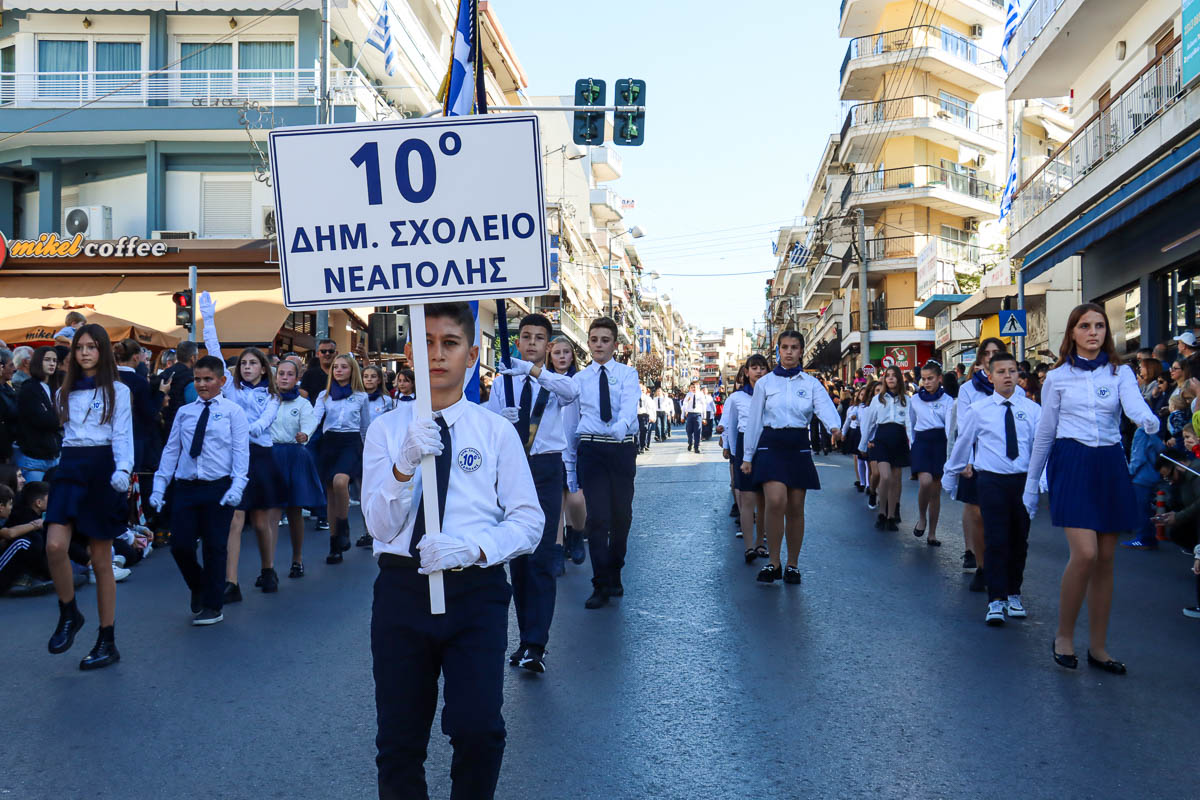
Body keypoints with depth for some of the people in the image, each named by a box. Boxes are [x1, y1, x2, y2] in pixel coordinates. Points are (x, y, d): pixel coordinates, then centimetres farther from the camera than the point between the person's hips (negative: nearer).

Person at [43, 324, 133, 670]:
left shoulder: (117, 391, 2)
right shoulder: (65, 392, 16)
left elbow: (123, 436, -5)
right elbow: (62, 431, 16)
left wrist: (123, 470, -22)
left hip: (101, 469, -4)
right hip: (69, 469, 4)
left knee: (101, 560, 0)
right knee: (55, 545, -18)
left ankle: (107, 642, 9)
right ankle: (68, 614, 7)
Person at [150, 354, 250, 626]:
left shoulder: (233, 411, 1)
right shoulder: (184, 412, 11)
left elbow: (241, 451, -6)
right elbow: (171, 450, 12)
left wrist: (237, 486, -17)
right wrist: (159, 486, 5)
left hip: (218, 487, -3)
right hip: (185, 486, 3)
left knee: (214, 547, 3)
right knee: (180, 545, 0)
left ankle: (213, 606, 19)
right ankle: (198, 588, 30)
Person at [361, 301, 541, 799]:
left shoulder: (496, 431, 1)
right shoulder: (385, 430, 4)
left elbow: (528, 521, -1)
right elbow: (380, 525, -5)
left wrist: (473, 548, -18)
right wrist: (406, 463, -21)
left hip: (476, 589, -1)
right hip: (402, 587, 2)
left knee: (478, 730, -11)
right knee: (399, 739, 10)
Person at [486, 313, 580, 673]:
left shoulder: (555, 382, 4)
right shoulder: (502, 383, 10)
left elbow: (572, 391, -22)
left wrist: (535, 370, -37)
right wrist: (501, 420, -20)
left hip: (545, 470, -3)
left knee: (542, 558, -10)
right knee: (516, 556, 8)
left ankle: (535, 647, -10)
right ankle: (526, 636, 19)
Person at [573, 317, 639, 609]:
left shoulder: (627, 374, 5)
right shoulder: (579, 379, 9)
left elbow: (629, 405, -15)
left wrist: (620, 426, -37)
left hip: (622, 448, 0)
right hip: (590, 449, 0)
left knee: (622, 515, 8)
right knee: (598, 516, -7)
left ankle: (614, 576, 27)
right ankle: (601, 585, 0)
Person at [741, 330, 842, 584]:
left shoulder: (811, 384, 5)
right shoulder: (765, 383, 4)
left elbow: (825, 406, -14)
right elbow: (754, 420, 6)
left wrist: (835, 427, -36)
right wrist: (748, 456, 5)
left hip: (799, 447, 2)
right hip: (771, 445, -1)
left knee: (795, 509, 4)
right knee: (776, 502, -18)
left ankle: (792, 565, 18)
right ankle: (774, 563, -5)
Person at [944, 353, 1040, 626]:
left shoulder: (1032, 409, 4)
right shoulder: (977, 410, 0)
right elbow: (962, 444, 8)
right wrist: (950, 477, 16)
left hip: (1023, 481, 2)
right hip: (991, 481, -2)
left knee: (1019, 539, 12)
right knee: (996, 540, -6)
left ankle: (1013, 594, 28)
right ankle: (996, 600, 0)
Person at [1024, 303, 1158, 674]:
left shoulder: (1120, 373, 7)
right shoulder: (1057, 376, 4)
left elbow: (1134, 404, -14)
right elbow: (1045, 431, 9)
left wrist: (1148, 419, -39)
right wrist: (1031, 481, 10)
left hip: (1110, 466, 3)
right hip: (1071, 463, -2)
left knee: (1105, 560, 5)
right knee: (1085, 554, -15)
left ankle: (1098, 647, 16)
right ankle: (1063, 635, 4)